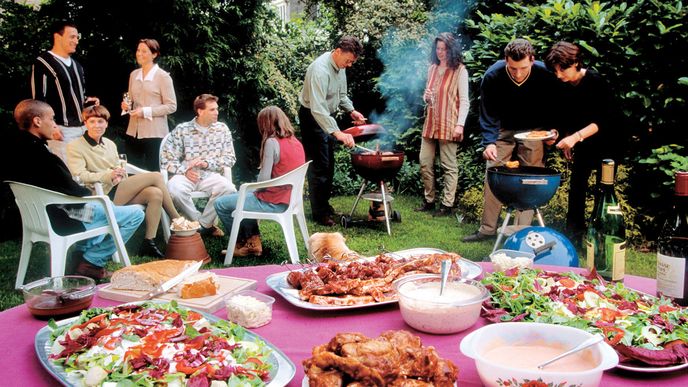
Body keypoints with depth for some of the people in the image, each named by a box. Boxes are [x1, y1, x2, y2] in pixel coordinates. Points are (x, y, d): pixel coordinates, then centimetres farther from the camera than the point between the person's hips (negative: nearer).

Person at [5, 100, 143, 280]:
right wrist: (89, 193, -1)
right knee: (136, 214, -6)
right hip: (63, 220, -10)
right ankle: (92, 261, 1)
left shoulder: (13, 148, 1)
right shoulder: (40, 154, -27)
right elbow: (75, 192, -22)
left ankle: (82, 252, 20)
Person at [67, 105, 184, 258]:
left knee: (155, 194, -23)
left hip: (119, 191, 7)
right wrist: (109, 175, -26)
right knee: (156, 176, -17)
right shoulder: (75, 147, 0)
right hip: (103, 195, -7)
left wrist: (120, 174, -4)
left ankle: (149, 243, -18)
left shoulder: (110, 144, 22)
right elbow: (78, 175, -13)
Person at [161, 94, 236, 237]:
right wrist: (184, 171, -17)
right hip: (186, 176, -1)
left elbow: (230, 158, 2)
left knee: (229, 188, -31)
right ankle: (199, 223, -12)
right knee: (174, 188, -34)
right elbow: (167, 158, 0)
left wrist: (206, 163, -13)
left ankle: (204, 224, -10)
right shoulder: (181, 130, 1)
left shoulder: (222, 129, 6)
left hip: (210, 175, 1)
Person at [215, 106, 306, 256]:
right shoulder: (296, 142, 7)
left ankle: (242, 243, 19)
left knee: (221, 204, 5)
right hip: (289, 200, 9)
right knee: (243, 196, 31)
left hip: (273, 202, -9)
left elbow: (264, 179, -19)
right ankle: (253, 241, 23)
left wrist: (257, 190, 3)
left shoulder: (272, 142, -16)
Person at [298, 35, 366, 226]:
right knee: (319, 164, -8)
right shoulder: (320, 70, -30)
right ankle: (319, 213, 0)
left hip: (327, 117, 9)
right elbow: (317, 108, -38)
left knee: (329, 163, 17)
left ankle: (324, 203, 32)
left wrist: (351, 111, 1)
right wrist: (338, 133, -45)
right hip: (312, 117, -9)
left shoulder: (340, 66, -1)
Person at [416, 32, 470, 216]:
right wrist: (426, 96, 2)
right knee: (425, 163, 6)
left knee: (449, 166, -1)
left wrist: (460, 124, -16)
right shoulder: (432, 69, 14)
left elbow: (464, 100, -6)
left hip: (448, 125, -6)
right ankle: (428, 200, 18)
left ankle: (447, 204, 4)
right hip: (430, 123, 6)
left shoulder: (459, 70, -3)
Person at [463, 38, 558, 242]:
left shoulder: (544, 75, -23)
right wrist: (489, 142, -32)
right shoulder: (492, 76, -24)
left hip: (533, 131, 0)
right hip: (503, 130, 1)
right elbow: (488, 114, -20)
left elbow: (552, 107, -5)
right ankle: (487, 228, 10)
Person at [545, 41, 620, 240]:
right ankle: (574, 232, 16)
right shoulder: (564, 86, -4)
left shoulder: (596, 81, -23)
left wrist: (576, 136, -37)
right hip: (582, 143, 6)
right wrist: (566, 139, -2)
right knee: (576, 186, 6)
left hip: (605, 141, -6)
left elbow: (605, 119, -28)